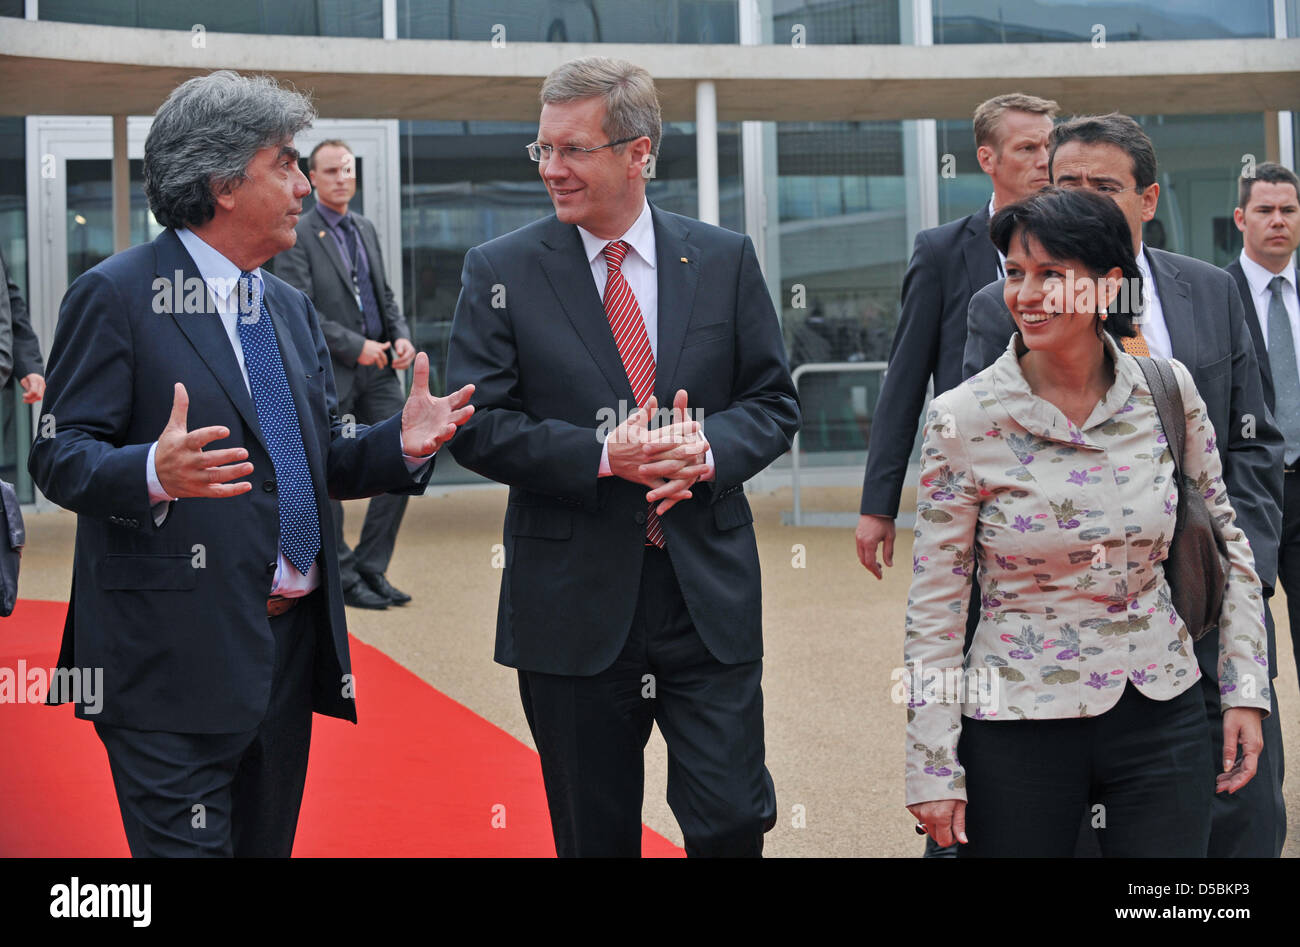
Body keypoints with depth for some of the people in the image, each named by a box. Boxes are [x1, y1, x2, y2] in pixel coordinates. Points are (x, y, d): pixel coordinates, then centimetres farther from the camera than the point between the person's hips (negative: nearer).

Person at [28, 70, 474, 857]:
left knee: (268, 841, 15)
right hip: (176, 654, -8)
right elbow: (59, 456, -11)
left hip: (292, 645, 8)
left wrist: (404, 444, -3)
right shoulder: (116, 295, -7)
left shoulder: (291, 307, 18)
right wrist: (153, 472, -32)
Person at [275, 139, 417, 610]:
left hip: (378, 367, 7)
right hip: (329, 374, -6)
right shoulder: (296, 236, -7)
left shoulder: (366, 229, 16)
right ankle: (342, 577, 14)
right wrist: (355, 346, -17)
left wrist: (401, 336, 2)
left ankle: (371, 568, 14)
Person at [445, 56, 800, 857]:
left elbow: (775, 402, 7)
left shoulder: (725, 259, 5)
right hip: (573, 604, 0)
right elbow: (477, 425, -5)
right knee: (595, 835, 10)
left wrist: (711, 450, -14)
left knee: (731, 819, -1)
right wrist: (602, 455, -18)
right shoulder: (501, 272, 0)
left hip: (709, 592, 1)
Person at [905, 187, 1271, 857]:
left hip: (1161, 714, 2)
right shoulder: (964, 418, -10)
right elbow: (934, 604, -7)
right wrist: (932, 769, -8)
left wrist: (1245, 691, 3)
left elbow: (1226, 540, 9)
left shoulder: (1166, 391, -3)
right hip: (1017, 722, -2)